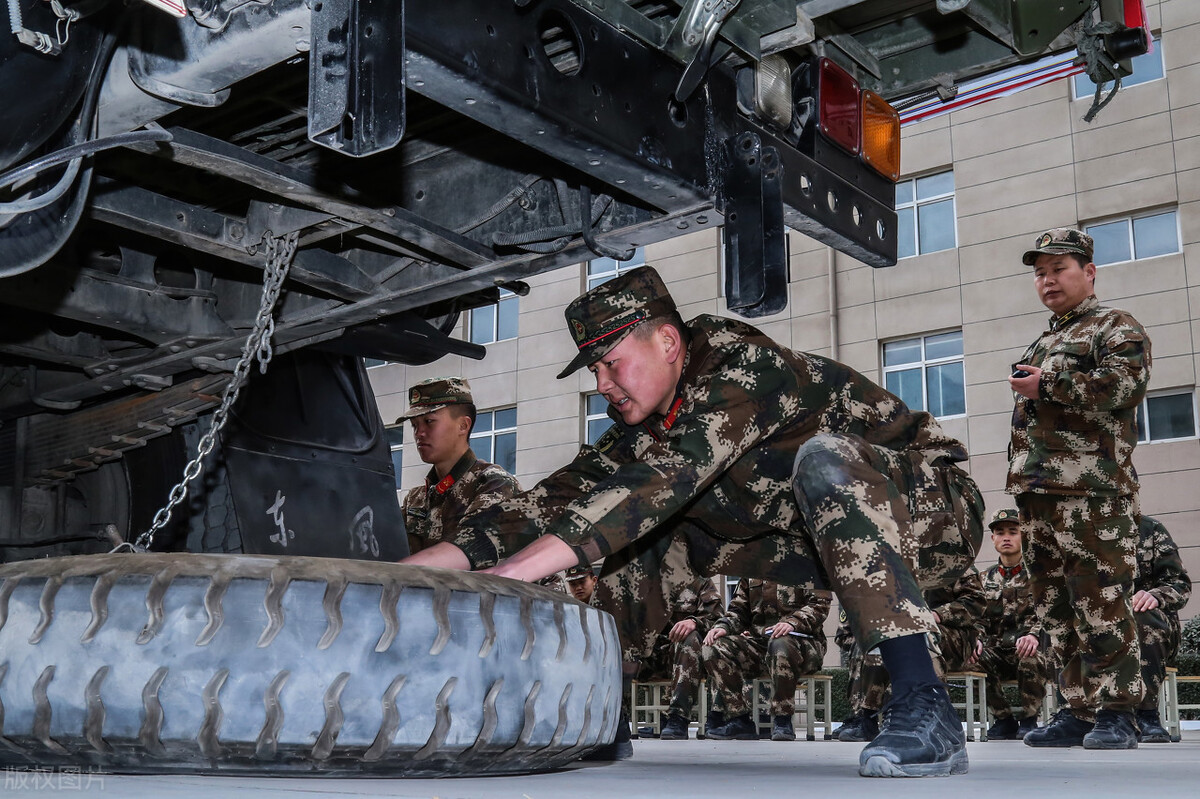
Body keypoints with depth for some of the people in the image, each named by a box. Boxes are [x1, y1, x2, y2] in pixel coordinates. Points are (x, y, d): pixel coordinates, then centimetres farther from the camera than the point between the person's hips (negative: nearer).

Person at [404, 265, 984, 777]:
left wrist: (520, 568, -46)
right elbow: (563, 495, -7)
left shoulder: (747, 363, -25)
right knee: (644, 521, -1)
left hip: (934, 510, -7)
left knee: (823, 458, -38)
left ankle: (923, 708, -37)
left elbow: (676, 469, -39)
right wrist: (444, 557, -23)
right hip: (838, 546, 7)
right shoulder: (643, 424, 0)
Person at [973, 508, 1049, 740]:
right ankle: (1003, 719, -7)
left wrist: (1034, 635, -30)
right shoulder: (986, 579, 16)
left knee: (1032, 658, -38)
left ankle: (1029, 720, -12)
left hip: (1027, 651, -3)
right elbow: (978, 619, 11)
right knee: (971, 658, -28)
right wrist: (976, 640, -13)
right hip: (998, 653, 3)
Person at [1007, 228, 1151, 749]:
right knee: (1055, 608, 7)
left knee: (1100, 603, -9)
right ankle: (1078, 711, 13)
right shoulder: (1040, 345, 27)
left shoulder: (1117, 329, 4)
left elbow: (1121, 386, -15)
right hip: (1036, 492, 8)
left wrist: (1047, 385, -8)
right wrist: (1020, 478, 21)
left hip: (1093, 492, -8)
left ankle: (1116, 714, -3)